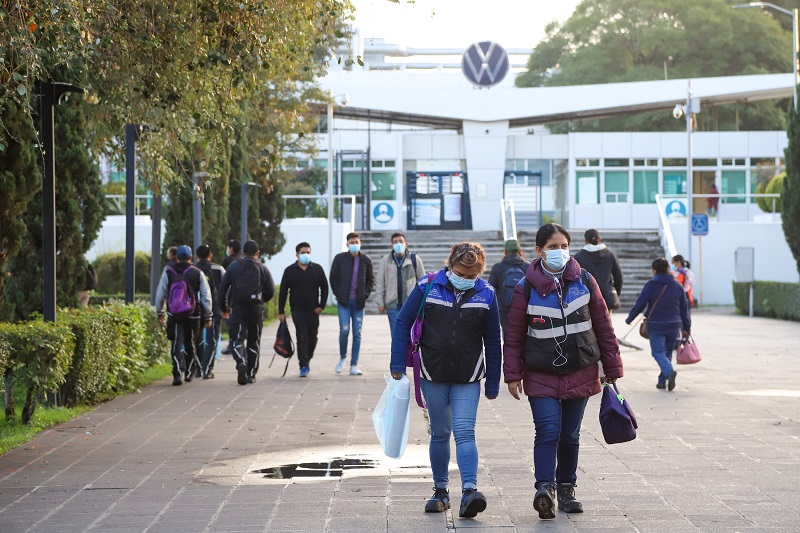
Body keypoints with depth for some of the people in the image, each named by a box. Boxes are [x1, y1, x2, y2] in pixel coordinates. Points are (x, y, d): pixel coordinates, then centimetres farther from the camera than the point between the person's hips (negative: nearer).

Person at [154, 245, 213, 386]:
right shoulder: (197, 273, 0)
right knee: (190, 344, 17)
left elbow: (160, 293, 4)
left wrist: (159, 313, 15)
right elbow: (206, 296, 1)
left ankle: (177, 373, -21)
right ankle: (188, 373, 26)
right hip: (193, 315, 1)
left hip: (174, 316, -1)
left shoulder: (168, 272, 0)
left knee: (177, 344, -4)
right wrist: (208, 316, 8)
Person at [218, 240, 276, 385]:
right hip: (257, 310, 1)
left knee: (237, 339, -2)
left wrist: (224, 308, 14)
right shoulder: (263, 268, 3)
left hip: (238, 308, -1)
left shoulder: (234, 267, 4)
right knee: (254, 342, 11)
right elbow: (271, 291, 1)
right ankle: (251, 374, 13)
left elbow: (223, 288, 3)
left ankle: (241, 362, -31)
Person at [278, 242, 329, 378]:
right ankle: (303, 366, -11)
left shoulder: (317, 269, 5)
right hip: (297, 310, -2)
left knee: (312, 337, 10)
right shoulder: (290, 271, 1)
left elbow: (324, 288, 10)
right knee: (301, 338, -10)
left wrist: (321, 305, -1)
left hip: (313, 310, 2)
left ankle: (307, 359, 34)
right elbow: (283, 292, 3)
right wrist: (281, 312, -1)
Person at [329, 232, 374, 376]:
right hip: (344, 302, -2)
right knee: (344, 330, -11)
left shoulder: (366, 260, 5)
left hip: (358, 303, 2)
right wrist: (338, 295, -3)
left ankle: (354, 365, 5)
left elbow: (371, 280, 13)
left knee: (357, 333, 0)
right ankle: (342, 358, 13)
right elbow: (333, 278, 6)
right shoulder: (339, 258, 1)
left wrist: (365, 295, 0)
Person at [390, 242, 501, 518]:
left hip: (468, 379, 0)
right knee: (439, 434, 8)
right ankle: (440, 491, 19)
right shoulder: (427, 287, -7)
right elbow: (403, 323, 1)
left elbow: (492, 340, 4)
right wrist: (398, 365, -2)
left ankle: (469, 491, -19)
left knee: (464, 432, -13)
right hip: (433, 375, 1)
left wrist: (493, 384, 6)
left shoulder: (486, 294, -3)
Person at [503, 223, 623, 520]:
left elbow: (603, 326, 6)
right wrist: (513, 374, -4)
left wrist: (612, 369, 6)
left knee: (570, 435, 10)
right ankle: (545, 488, -18)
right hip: (541, 375, -2)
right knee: (548, 431, -16)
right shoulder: (526, 289, -5)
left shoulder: (584, 282, 1)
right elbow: (514, 336, -1)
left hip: (580, 373, 2)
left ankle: (566, 489, 23)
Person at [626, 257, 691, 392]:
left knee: (658, 352, -2)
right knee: (667, 352, 16)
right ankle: (662, 381, 17)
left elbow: (640, 304, -6)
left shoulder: (651, 285, -8)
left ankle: (669, 371, -29)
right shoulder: (677, 285, 7)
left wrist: (629, 319, 8)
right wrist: (686, 327, 17)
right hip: (674, 325, 4)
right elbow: (684, 307, 10)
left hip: (656, 326, -4)